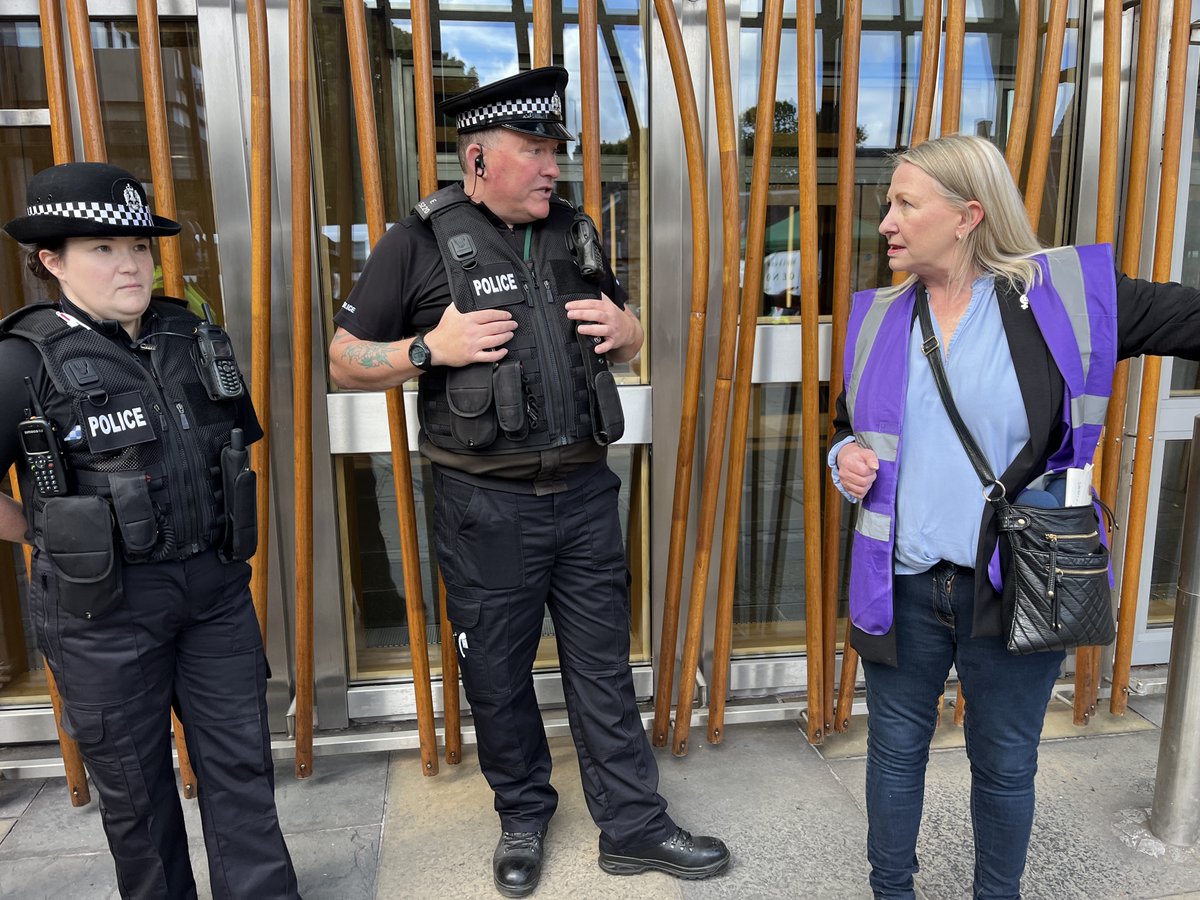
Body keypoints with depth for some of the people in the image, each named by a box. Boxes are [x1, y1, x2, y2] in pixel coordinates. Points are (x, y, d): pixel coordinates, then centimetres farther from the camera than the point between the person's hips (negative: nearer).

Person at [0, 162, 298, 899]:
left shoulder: (197, 339, 3)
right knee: (134, 782, 14)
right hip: (104, 608, -3)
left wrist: (209, 535, 12)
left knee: (241, 763, 12)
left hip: (217, 589, 4)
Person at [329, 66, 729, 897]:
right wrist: (430, 349, -17)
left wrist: (624, 329, -2)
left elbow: (630, 338, 21)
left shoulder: (577, 234, 10)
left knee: (604, 666, 13)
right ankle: (524, 819, 37)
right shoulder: (421, 243, -4)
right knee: (498, 676, 13)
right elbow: (346, 360, 0)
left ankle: (634, 827, 29)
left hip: (586, 492, 4)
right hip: (487, 505, -3)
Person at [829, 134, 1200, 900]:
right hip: (902, 586, 3)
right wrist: (846, 458, -6)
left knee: (1005, 763, 17)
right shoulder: (878, 316, 4)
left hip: (1014, 588, -2)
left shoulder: (1063, 292, -7)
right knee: (896, 750, 18)